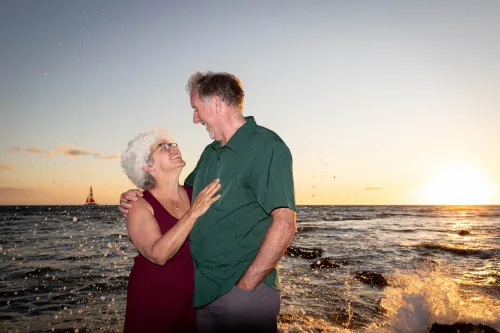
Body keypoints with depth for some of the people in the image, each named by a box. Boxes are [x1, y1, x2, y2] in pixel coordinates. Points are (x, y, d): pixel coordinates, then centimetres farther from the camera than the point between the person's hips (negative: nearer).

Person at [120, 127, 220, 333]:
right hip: (154, 299, -3)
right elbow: (158, 254, -27)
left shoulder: (196, 193, -4)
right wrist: (193, 213, -29)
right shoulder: (140, 206, -13)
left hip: (194, 296, 3)